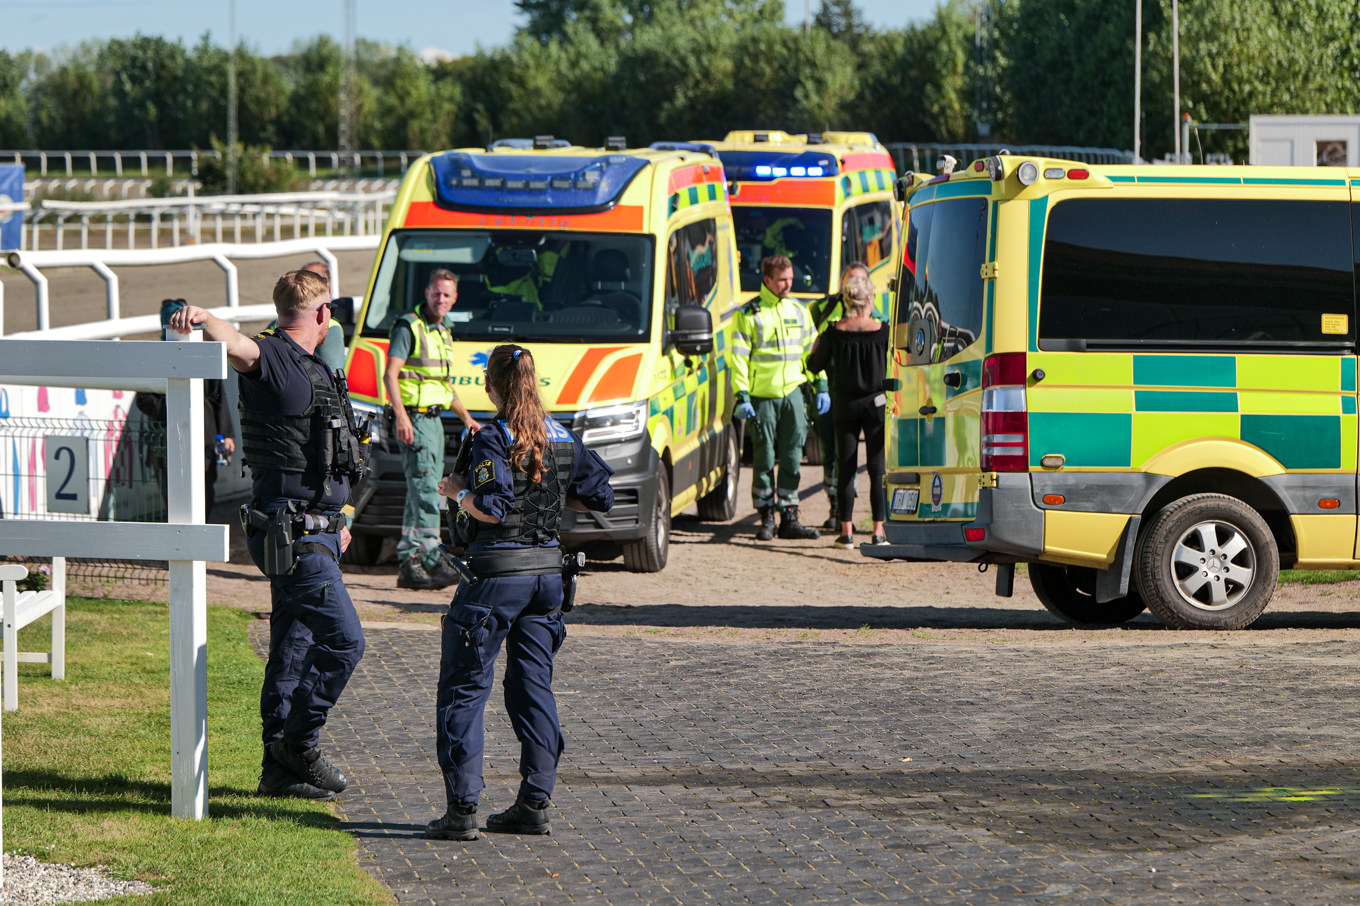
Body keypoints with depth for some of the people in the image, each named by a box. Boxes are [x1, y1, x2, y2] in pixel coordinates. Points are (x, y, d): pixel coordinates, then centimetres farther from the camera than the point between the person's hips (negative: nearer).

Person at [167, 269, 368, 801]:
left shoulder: (313, 369, 18)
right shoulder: (271, 358, -11)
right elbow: (232, 343, -33)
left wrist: (335, 518, 32)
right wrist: (200, 318, -55)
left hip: (315, 531, 10)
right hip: (290, 535, -10)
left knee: (294, 648, 11)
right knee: (344, 641, -13)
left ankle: (280, 768, 15)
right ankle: (298, 743, -1)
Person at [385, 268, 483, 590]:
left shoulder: (444, 333, 19)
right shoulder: (408, 327, -8)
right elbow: (390, 374, -16)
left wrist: (466, 416, 30)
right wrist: (401, 416, -26)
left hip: (434, 419, 9)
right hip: (414, 418, -9)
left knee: (421, 492, 9)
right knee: (425, 489, -14)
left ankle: (408, 563, 13)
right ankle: (431, 560, -18)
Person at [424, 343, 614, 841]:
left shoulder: (494, 439, -13)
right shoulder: (563, 438, 7)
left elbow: (491, 510, -22)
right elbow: (600, 496, 13)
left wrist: (458, 491, -4)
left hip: (497, 573, -6)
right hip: (547, 570, 6)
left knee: (464, 688, 0)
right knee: (532, 687, 13)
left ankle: (462, 808, -5)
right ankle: (534, 804, 11)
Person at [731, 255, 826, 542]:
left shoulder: (798, 311, 12)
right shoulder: (749, 314, -1)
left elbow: (812, 351, 18)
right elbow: (739, 357, -4)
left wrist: (821, 387, 12)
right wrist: (741, 396, -10)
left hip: (792, 392, 4)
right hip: (762, 396, -3)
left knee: (792, 456, 2)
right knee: (764, 457, 0)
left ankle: (789, 517, 6)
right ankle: (766, 518, 7)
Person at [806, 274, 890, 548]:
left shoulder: (834, 332, -6)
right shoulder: (883, 331, -9)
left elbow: (816, 365, 4)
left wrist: (818, 341, 19)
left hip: (844, 405, 1)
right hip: (876, 403, -1)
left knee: (846, 467, 6)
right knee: (877, 468, 4)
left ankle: (846, 531, 5)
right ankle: (878, 531, 2)